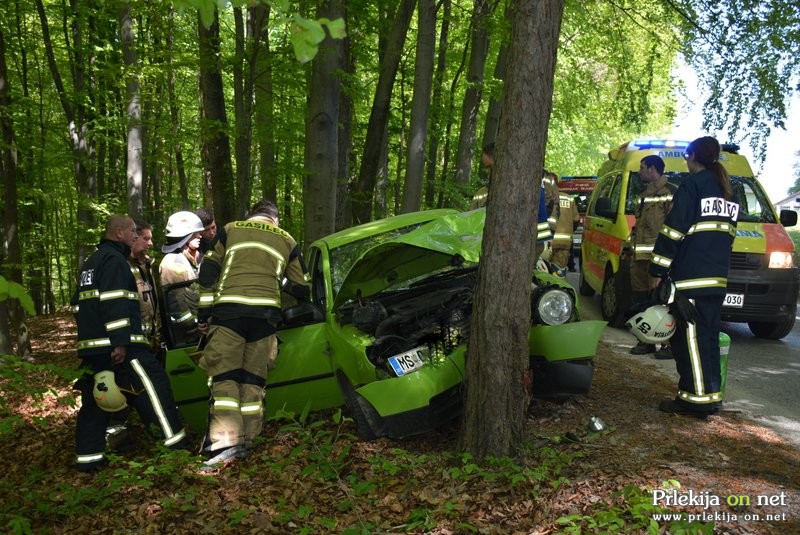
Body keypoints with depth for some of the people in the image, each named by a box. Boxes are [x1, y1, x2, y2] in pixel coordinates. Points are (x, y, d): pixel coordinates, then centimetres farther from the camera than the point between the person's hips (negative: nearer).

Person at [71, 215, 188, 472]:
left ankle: (87, 457, 14)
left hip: (90, 345, 10)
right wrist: (120, 341, -24)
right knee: (153, 384, -7)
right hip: (116, 345, -10)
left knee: (95, 398, 12)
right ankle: (174, 441, -7)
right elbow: (114, 302, -19)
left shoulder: (90, 263, 24)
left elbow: (78, 303, 28)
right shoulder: (114, 259, -8)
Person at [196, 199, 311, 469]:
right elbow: (302, 289, 23)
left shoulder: (230, 230, 18)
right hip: (266, 312, 2)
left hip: (228, 309, -2)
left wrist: (204, 313, 13)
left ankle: (227, 440, -15)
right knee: (253, 379, 8)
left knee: (224, 376, -3)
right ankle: (246, 441, 8)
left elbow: (209, 272, 11)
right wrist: (283, 284, 44)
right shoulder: (287, 240, 22)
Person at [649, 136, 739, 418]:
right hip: (717, 279, 8)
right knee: (708, 337, 13)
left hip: (690, 278, -8)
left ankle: (697, 398, -5)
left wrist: (658, 270, -12)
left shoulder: (693, 184, -8)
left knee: (690, 337, -5)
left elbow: (674, 229, -13)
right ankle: (711, 396, 17)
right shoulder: (729, 191, 18)